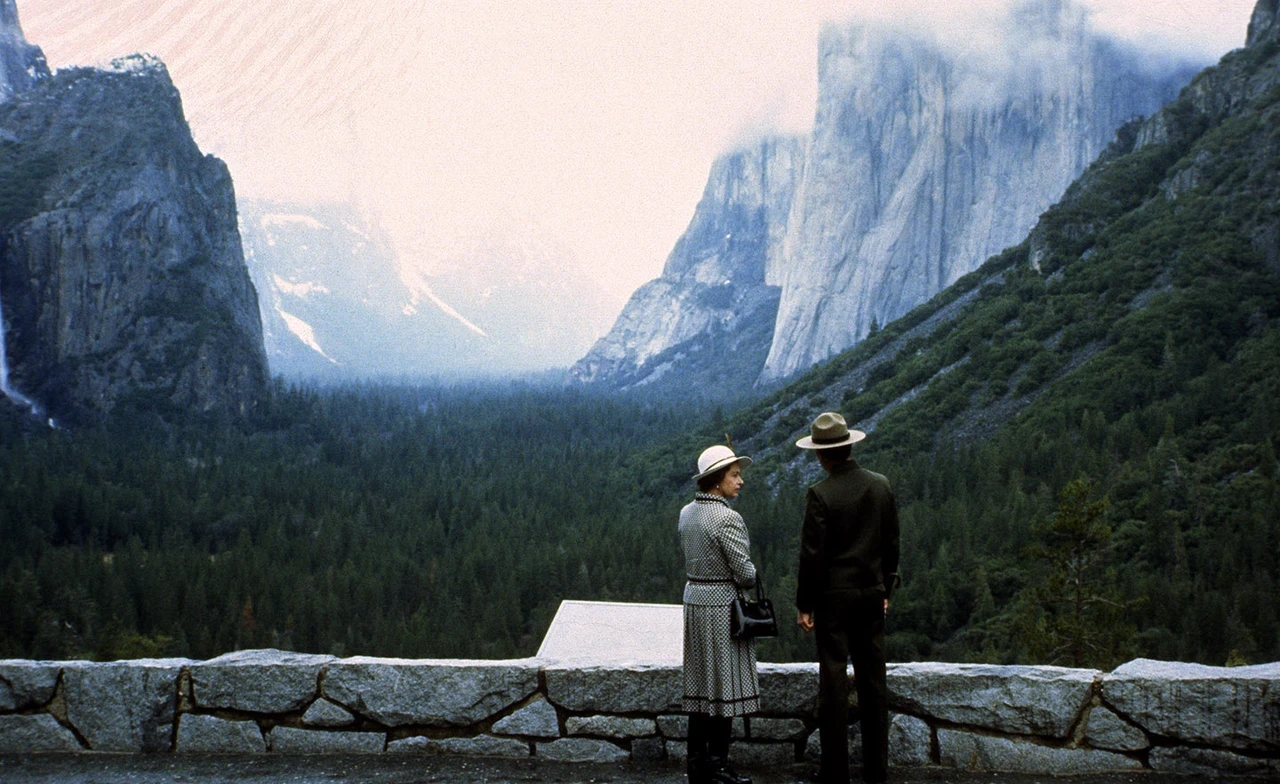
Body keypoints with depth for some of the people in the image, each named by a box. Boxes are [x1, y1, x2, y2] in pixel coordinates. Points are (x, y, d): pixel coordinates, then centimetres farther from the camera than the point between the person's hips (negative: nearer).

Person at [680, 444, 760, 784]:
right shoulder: (727, 518, -18)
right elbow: (745, 573, -18)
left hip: (694, 598, 8)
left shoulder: (687, 513, 6)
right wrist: (750, 579, 2)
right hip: (723, 604, -8)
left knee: (700, 683, 13)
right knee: (724, 686, 1)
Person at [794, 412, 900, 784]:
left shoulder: (820, 495, -15)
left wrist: (804, 605, -5)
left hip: (834, 597, -5)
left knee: (834, 681, 0)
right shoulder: (881, 486, 2)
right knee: (873, 679, 11)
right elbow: (891, 544, 9)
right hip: (872, 594, 5)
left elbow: (812, 555, -13)